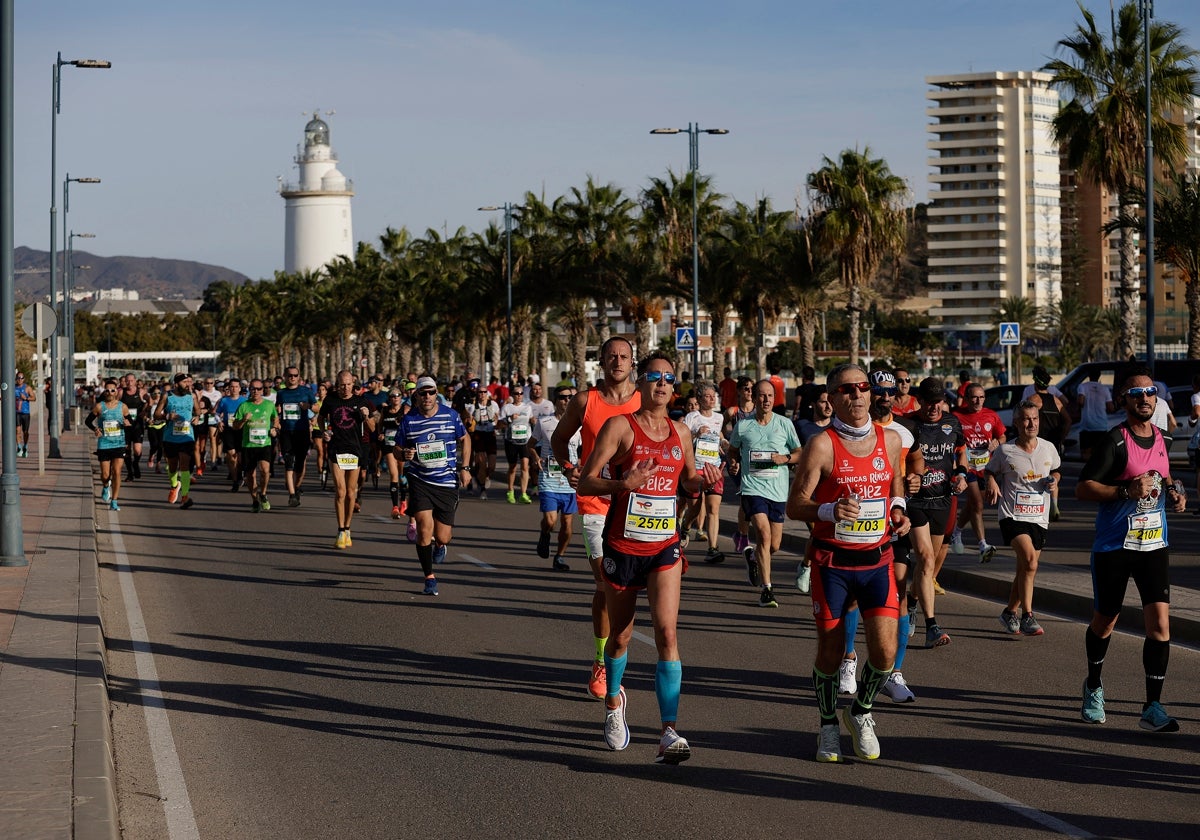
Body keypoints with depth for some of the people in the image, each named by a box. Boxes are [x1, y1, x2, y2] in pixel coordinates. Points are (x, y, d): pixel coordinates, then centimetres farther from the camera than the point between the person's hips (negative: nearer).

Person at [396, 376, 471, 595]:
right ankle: (429, 577, -1)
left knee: (442, 536, 2)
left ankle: (440, 545, 42)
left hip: (447, 483, 1)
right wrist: (404, 454, -15)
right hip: (420, 482, 0)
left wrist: (464, 467, 5)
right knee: (424, 527, -16)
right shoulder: (408, 420, -2)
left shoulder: (450, 415, -1)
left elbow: (465, 439, 13)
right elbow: (398, 447, 9)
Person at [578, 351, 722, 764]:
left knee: (666, 632, -14)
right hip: (623, 545, -2)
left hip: (665, 547, 2)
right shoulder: (620, 426, -6)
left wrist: (703, 478, 1)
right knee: (620, 636, 11)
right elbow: (586, 482, -9)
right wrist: (623, 485, -27)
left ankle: (669, 733, -18)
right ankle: (613, 701, 42)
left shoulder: (680, 431, 8)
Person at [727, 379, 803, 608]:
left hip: (778, 490, 2)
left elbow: (799, 453, 11)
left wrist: (785, 458, -9)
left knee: (774, 545, 7)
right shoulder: (743, 426, 2)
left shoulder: (785, 424, 3)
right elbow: (733, 450, 18)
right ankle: (766, 589, -15)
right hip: (753, 487, -2)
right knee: (764, 534, -21)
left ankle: (752, 555, 43)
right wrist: (734, 463, -3)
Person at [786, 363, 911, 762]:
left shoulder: (890, 439, 5)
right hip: (832, 561, -3)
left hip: (877, 560, 3)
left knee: (885, 650, -7)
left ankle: (860, 711, 21)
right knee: (830, 652, 4)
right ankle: (828, 726, 27)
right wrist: (830, 510, -28)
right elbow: (794, 505, -9)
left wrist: (898, 508, 3)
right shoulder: (822, 445, -9)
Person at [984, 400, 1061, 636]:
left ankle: (1010, 612, 30)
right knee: (1030, 560, -24)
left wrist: (1054, 480, 1)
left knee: (1025, 570, 10)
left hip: (1039, 517, 4)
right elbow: (989, 470, 13)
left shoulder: (1048, 448, 6)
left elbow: (1056, 471, 23)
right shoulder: (1005, 451, -3)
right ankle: (1027, 616, -20)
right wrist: (991, 482, -8)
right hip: (1012, 515, -4)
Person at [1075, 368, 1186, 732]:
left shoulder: (1160, 439, 8)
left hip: (1154, 544, 4)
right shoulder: (1115, 440, -11)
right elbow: (1082, 489, -15)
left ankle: (1153, 708, -6)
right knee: (1105, 621, 11)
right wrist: (1127, 491, -25)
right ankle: (1093, 687, 37)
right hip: (1114, 546, -4)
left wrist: (1173, 492, 7)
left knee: (1159, 622, -9)